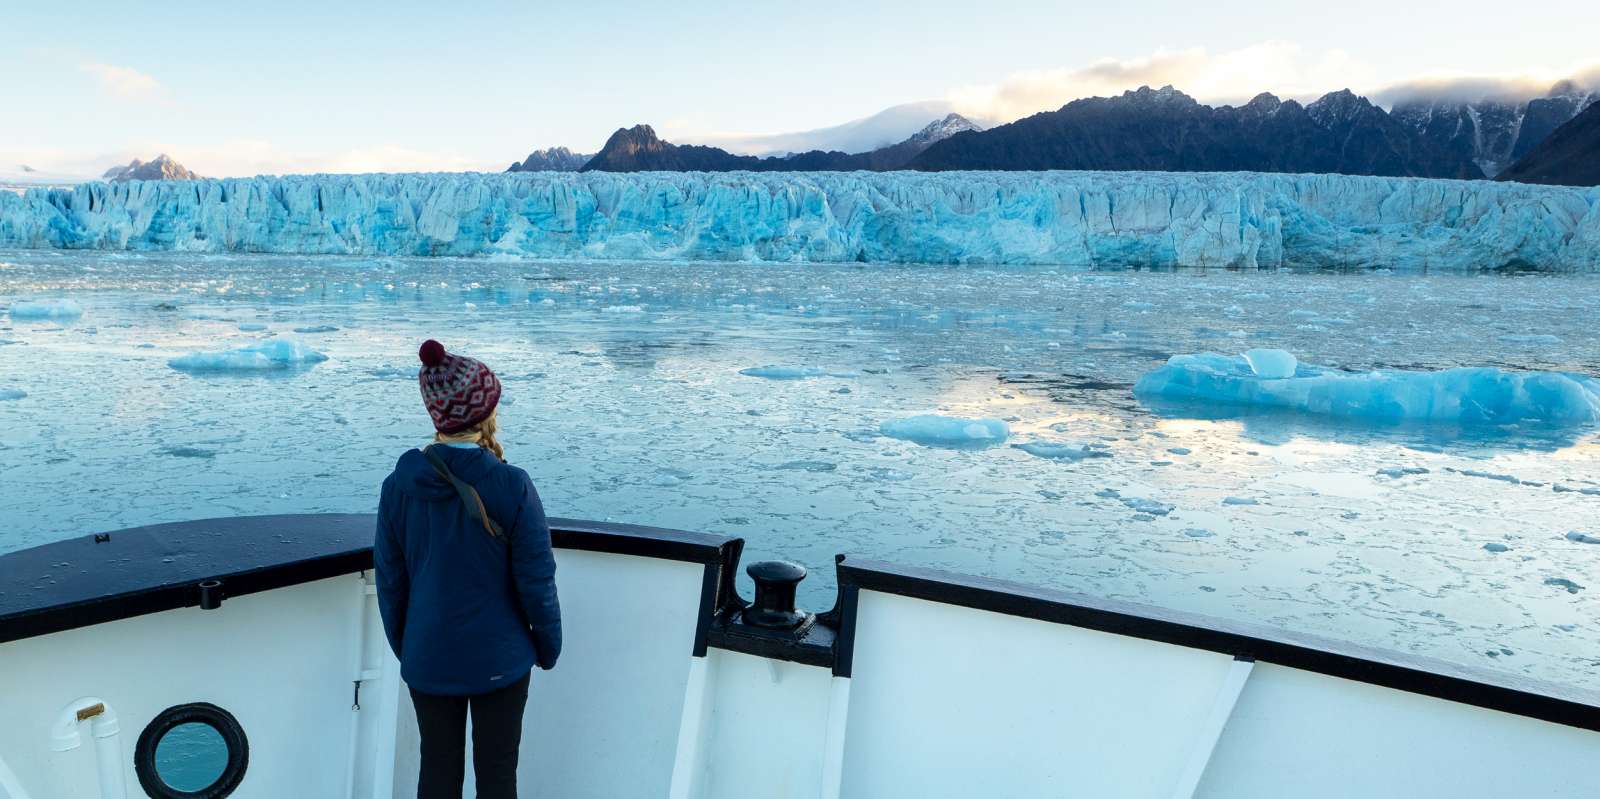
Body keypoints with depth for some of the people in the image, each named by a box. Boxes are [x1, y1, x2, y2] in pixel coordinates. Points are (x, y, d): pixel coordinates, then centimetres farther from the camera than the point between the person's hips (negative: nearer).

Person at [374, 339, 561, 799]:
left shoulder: (400, 484, -9)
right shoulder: (511, 485, -19)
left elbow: (390, 579, 0)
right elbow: (536, 579, -14)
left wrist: (402, 645, 16)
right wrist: (548, 645, 2)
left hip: (427, 659, 3)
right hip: (498, 658, -3)